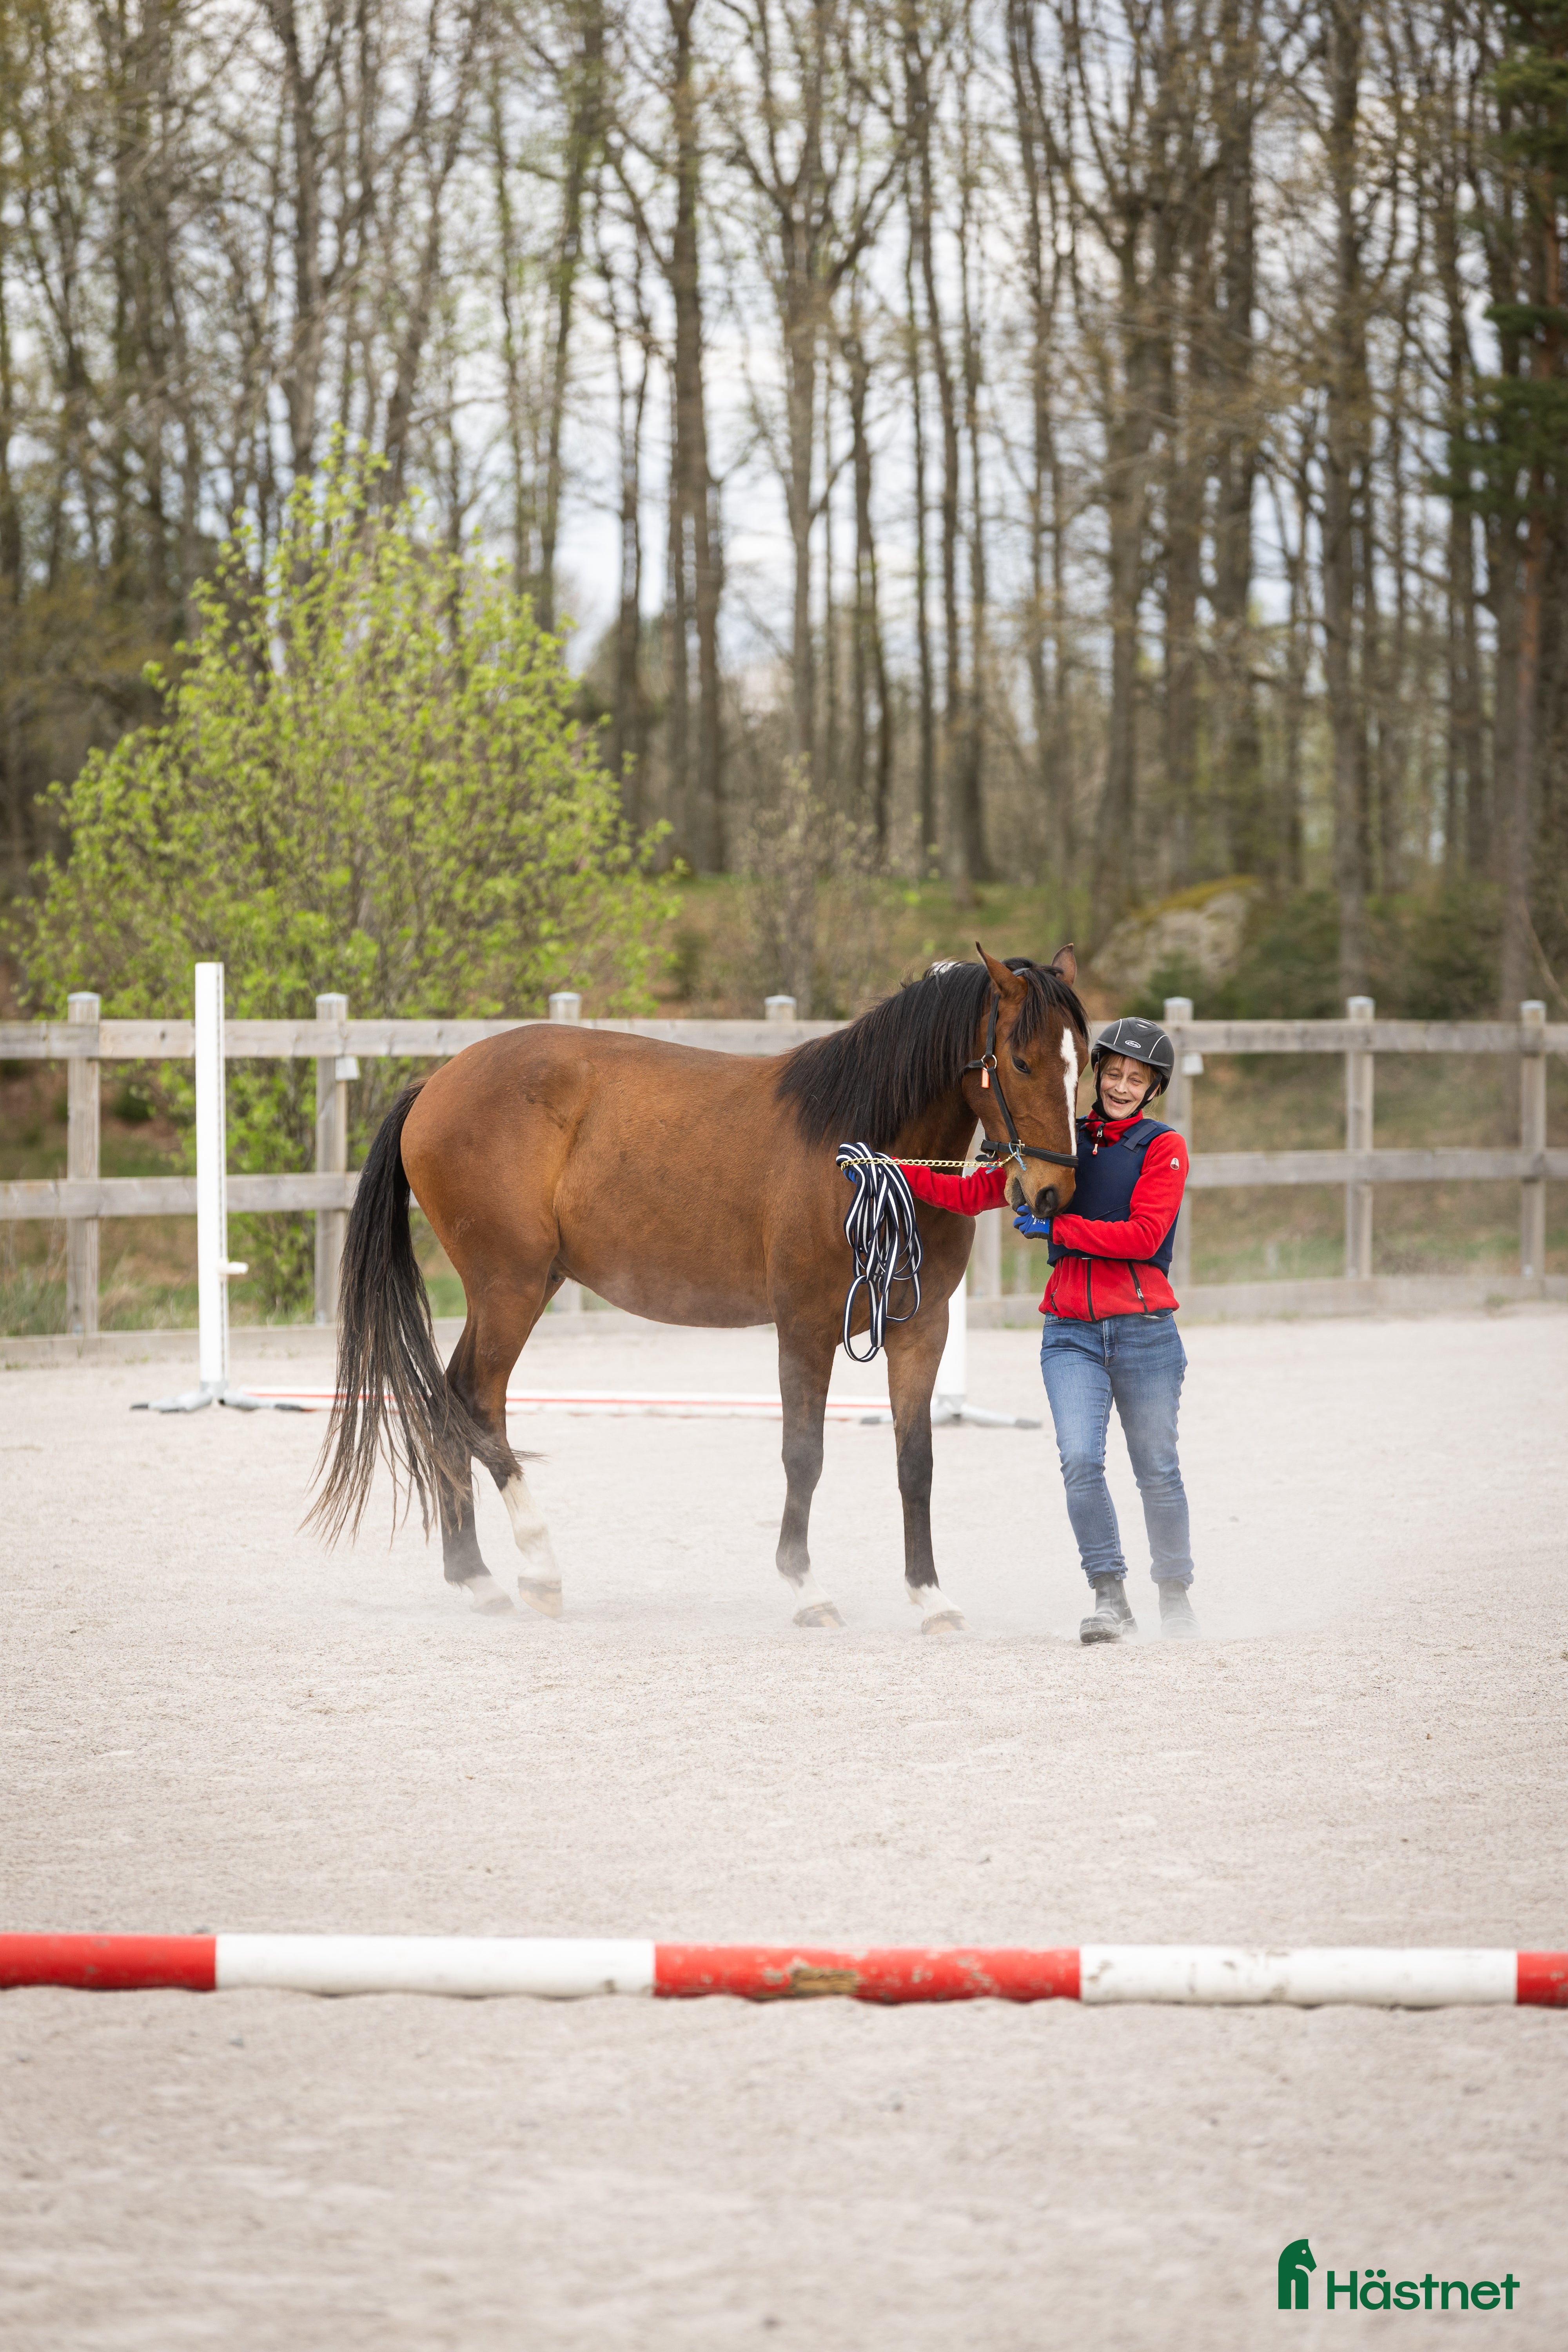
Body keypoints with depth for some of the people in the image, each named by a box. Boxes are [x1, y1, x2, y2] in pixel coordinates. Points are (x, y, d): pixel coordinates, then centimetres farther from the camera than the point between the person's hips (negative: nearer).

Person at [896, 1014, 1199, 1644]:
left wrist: (1057, 1226, -15)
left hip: (1144, 1327, -2)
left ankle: (1175, 1595, 23)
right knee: (1080, 1459, -14)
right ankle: (1109, 1599, -7)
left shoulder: (1163, 1148, -1)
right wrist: (893, 1172, 1)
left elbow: (1143, 1237, -14)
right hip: (1071, 1331, 2)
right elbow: (974, 1194, 11)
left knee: (1157, 1470, 6)